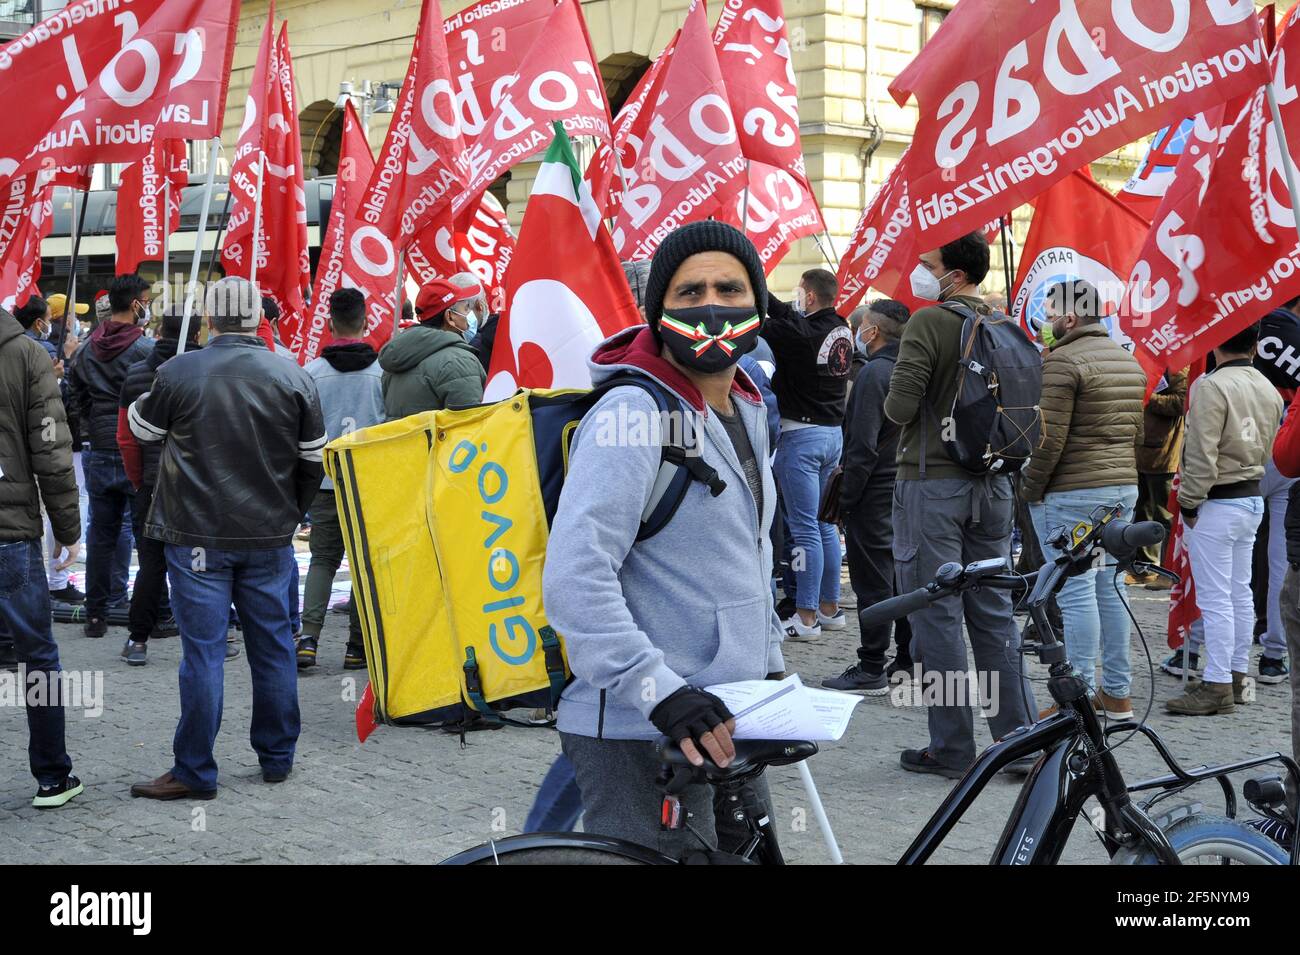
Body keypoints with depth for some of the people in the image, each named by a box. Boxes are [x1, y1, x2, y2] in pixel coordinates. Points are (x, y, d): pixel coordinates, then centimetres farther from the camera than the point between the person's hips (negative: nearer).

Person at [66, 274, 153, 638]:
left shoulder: (88, 347, 7)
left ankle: (96, 614, 14)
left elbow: (74, 390, 14)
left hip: (99, 454, 6)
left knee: (101, 533, 11)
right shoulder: (146, 349, -14)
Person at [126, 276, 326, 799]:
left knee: (203, 651, 1)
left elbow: (142, 428, 10)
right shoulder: (294, 378, -1)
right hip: (269, 538, 3)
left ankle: (194, 772, 5)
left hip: (197, 536, -2)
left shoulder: (178, 373, -9)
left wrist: (149, 397, 30)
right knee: (273, 646, 12)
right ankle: (277, 758, 22)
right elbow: (312, 461, 7)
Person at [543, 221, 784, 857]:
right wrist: (662, 692, -31)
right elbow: (574, 578, -26)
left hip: (723, 722, 9)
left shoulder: (748, 414, 13)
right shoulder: (633, 415, -16)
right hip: (640, 734, -9)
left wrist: (771, 667, 22)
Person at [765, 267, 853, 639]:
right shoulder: (841, 330, 6)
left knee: (804, 528, -5)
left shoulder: (802, 333, -18)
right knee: (825, 525, 15)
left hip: (802, 434, -8)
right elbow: (789, 317, 16)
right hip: (834, 431, 8)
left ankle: (806, 617, -4)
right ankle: (830, 607, 21)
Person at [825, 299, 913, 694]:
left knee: (872, 580, -5)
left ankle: (871, 670, -2)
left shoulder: (874, 373, -16)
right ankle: (908, 659, 23)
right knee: (901, 575, 15)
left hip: (875, 494, -9)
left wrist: (844, 498, -16)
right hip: (906, 490, 9)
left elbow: (863, 446, -21)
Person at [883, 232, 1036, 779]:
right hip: (991, 483, 7)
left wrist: (892, 403, 3)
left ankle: (951, 748, 2)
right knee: (994, 613, 11)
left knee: (937, 616, -1)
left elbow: (900, 407, -18)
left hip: (932, 482, -6)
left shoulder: (930, 323, -13)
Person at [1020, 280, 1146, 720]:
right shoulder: (1129, 361, 15)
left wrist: (1030, 487, -8)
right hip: (1125, 487, 9)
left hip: (1072, 494, -9)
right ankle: (1118, 693, 17)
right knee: (1109, 587, 13)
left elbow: (1049, 437, -18)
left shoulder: (1062, 360, -13)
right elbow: (1136, 429, 18)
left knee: (1075, 592, -5)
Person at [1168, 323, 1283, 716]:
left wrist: (1189, 502, -12)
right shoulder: (1268, 389, 8)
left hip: (1217, 504, -8)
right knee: (1240, 593, 15)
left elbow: (1202, 453, -21)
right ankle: (1237, 676, 23)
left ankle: (1217, 686, -3)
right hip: (1253, 499, 8)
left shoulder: (1211, 386, -18)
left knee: (1215, 598, -5)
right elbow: (1269, 449, 13)